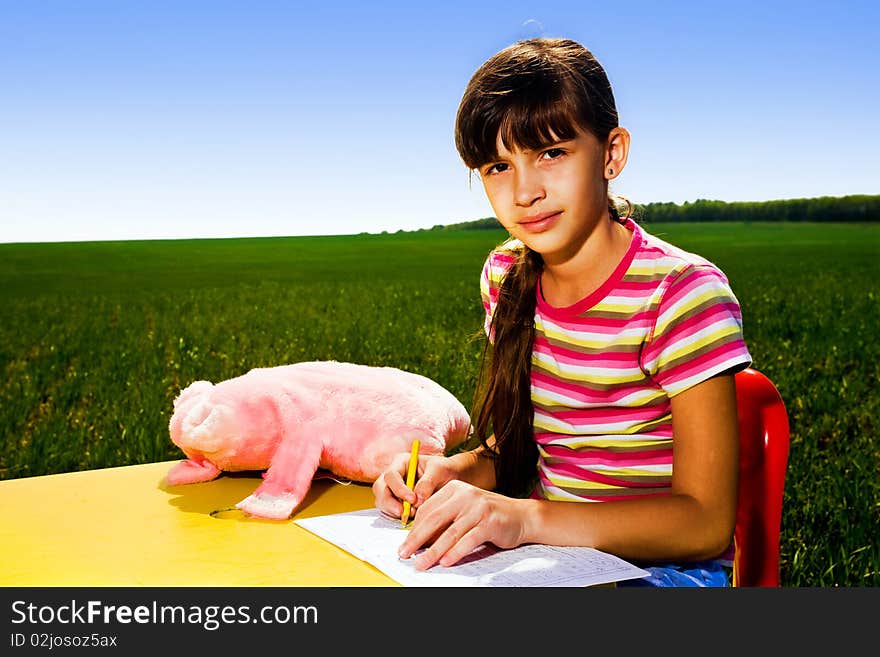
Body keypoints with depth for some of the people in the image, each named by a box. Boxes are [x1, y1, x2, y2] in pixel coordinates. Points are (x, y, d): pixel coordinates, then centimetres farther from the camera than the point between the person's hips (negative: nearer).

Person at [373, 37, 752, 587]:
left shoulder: (682, 294, -18)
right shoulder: (505, 277, 1)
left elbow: (705, 522, -20)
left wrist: (527, 518, -32)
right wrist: (457, 472, -10)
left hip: (663, 566, -5)